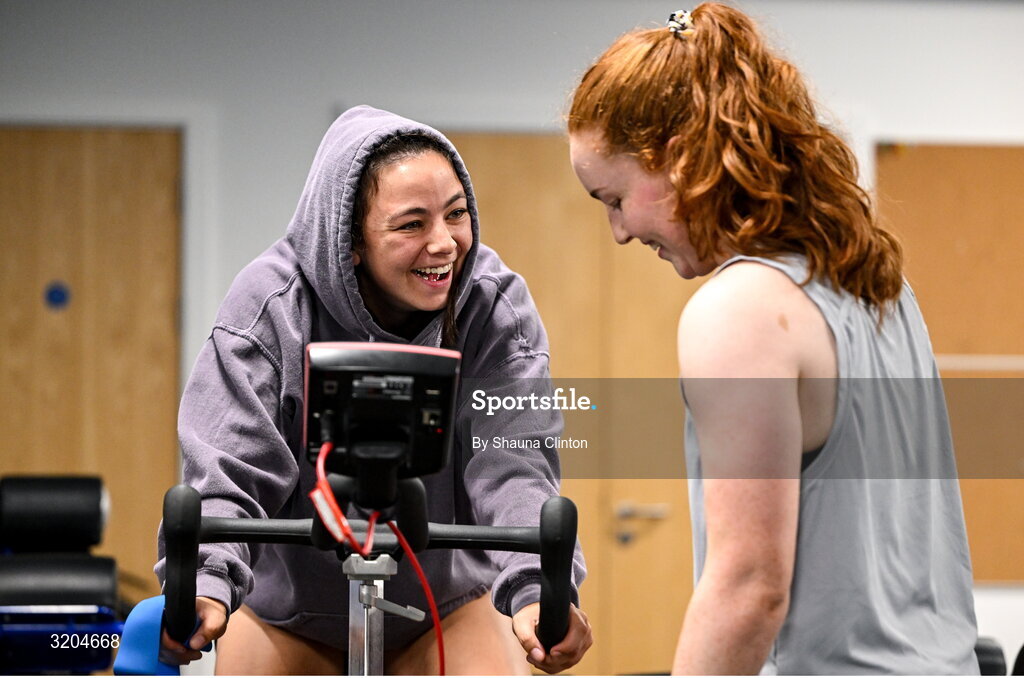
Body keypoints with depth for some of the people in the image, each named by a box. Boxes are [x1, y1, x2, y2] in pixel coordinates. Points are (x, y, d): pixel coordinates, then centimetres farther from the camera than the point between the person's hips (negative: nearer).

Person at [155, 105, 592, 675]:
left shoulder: (497, 306, -17)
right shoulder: (269, 307, -20)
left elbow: (514, 464, -28)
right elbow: (228, 468, -29)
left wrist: (538, 590, -48)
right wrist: (204, 586, -49)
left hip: (447, 605, 0)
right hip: (289, 608, 0)